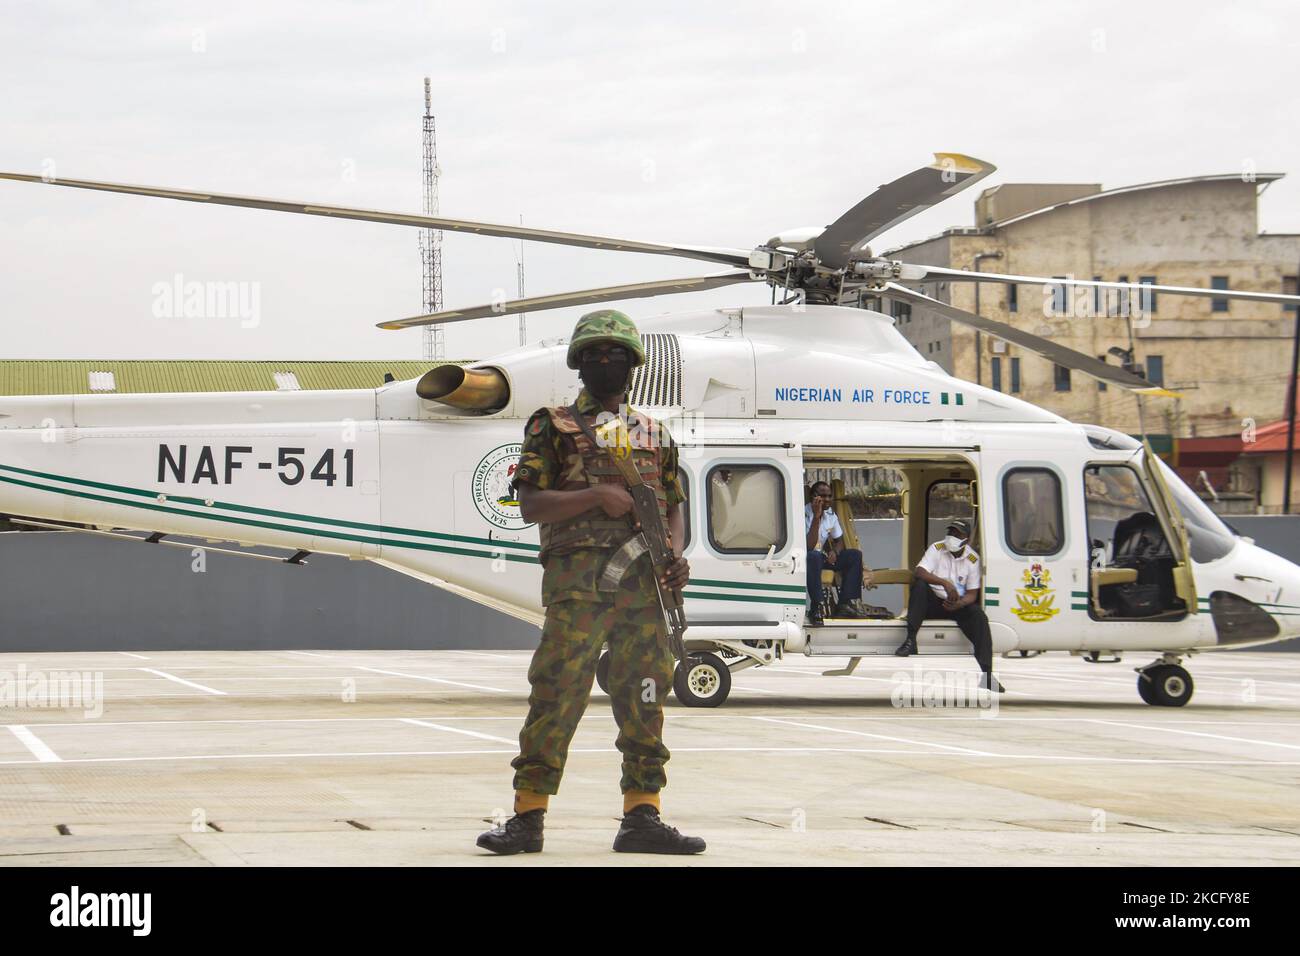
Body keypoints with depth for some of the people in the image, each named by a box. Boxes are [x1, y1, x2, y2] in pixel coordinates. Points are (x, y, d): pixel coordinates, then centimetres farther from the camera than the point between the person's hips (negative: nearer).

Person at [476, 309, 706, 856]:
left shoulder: (654, 435, 20)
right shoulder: (552, 426, 7)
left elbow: (673, 507, 21)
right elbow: (531, 505, -2)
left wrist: (675, 556, 2)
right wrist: (597, 496, -14)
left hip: (643, 582, 4)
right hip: (577, 576, -4)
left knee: (645, 697, 3)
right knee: (558, 693, -7)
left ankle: (642, 816, 8)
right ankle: (527, 817, -3)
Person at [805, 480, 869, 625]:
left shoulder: (831, 514, 4)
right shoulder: (805, 514, -20)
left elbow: (839, 540, 14)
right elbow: (809, 546, -28)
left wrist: (835, 551, -11)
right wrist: (816, 517, -34)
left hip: (821, 556, 7)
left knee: (855, 555, -9)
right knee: (814, 556, -41)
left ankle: (845, 604, -14)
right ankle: (816, 609, -36)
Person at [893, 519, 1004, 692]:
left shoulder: (972, 559, -1)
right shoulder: (937, 549, -6)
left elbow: (972, 593, -4)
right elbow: (919, 573, -21)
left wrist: (958, 604, -27)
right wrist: (945, 583, -35)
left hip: (957, 605, 1)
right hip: (933, 601, -1)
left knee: (980, 618, -26)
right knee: (919, 584, -31)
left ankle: (986, 674, -30)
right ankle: (910, 640, -34)